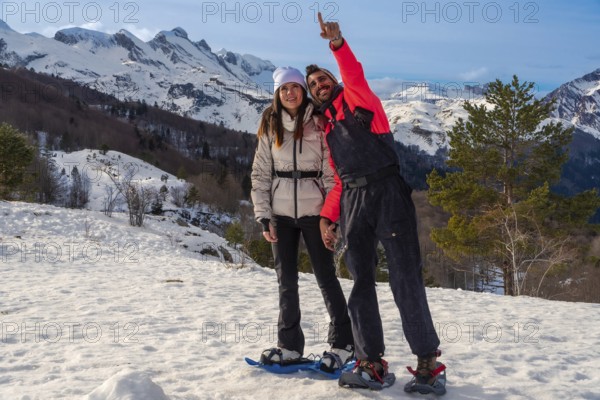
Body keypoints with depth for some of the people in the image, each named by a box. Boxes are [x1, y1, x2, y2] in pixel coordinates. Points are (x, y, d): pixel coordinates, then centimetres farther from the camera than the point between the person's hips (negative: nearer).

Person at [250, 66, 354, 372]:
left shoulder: (319, 123, -2)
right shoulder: (270, 126, 7)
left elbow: (331, 170, -4)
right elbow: (260, 173, 7)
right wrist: (263, 215, 0)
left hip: (313, 210, -3)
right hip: (281, 213, 3)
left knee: (325, 276, 1)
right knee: (286, 279, 8)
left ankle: (342, 343, 13)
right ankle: (289, 345, 19)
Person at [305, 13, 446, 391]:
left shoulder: (358, 98, 12)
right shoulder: (327, 128, 25)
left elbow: (355, 74, -13)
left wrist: (337, 43, -30)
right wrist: (328, 216, 9)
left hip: (387, 193, -6)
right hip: (352, 202, 6)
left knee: (405, 278, -7)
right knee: (361, 281, 2)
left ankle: (428, 360, 0)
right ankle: (371, 362, 6)